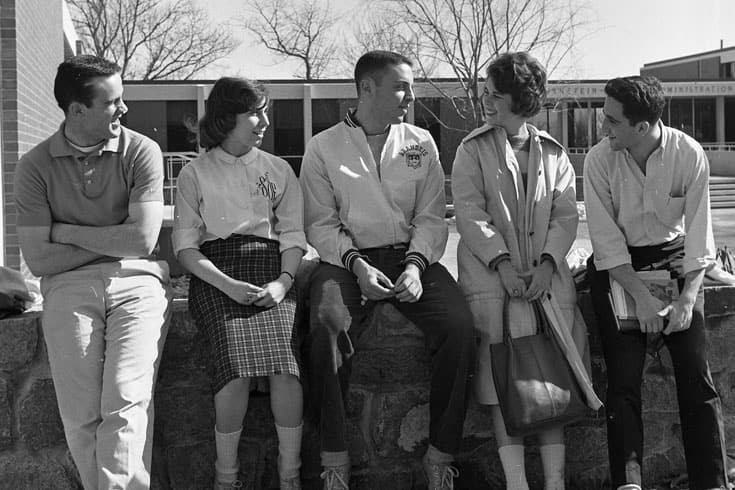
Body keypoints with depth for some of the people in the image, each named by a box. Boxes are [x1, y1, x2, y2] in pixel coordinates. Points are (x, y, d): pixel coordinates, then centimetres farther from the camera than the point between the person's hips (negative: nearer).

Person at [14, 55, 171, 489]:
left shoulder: (141, 152, 2)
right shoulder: (36, 166, 5)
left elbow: (143, 240, -9)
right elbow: (38, 259, 0)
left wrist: (65, 231, -1)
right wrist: (114, 241, -2)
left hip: (136, 281, -1)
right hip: (69, 287, 1)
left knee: (127, 402, -20)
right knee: (81, 417, -12)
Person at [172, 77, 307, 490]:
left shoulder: (278, 169, 18)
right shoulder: (196, 173, 11)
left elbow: (293, 235, 13)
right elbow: (186, 246, 4)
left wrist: (283, 281, -7)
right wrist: (227, 284, -12)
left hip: (269, 264, 2)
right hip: (216, 271, -2)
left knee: (284, 360, -26)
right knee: (238, 363, -28)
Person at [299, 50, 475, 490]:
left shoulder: (421, 143, 12)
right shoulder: (323, 148, 5)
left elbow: (431, 218, 7)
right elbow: (320, 223, 2)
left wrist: (415, 265, -12)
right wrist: (356, 264, -15)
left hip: (411, 255, 2)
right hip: (347, 258, -2)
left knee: (459, 326, -25)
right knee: (328, 326, -33)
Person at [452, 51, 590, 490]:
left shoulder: (554, 154, 16)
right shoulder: (472, 150, 10)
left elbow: (566, 216, 8)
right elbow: (470, 213, -1)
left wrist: (546, 264, -10)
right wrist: (502, 263, -15)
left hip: (545, 268, 2)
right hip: (489, 268, -2)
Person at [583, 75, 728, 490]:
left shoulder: (690, 156, -13)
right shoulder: (600, 160, -14)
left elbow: (699, 236, -9)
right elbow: (607, 239, -13)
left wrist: (688, 299, -17)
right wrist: (641, 296, -19)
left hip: (674, 260, 1)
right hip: (618, 267, 0)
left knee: (697, 376, -6)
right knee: (624, 381, -8)